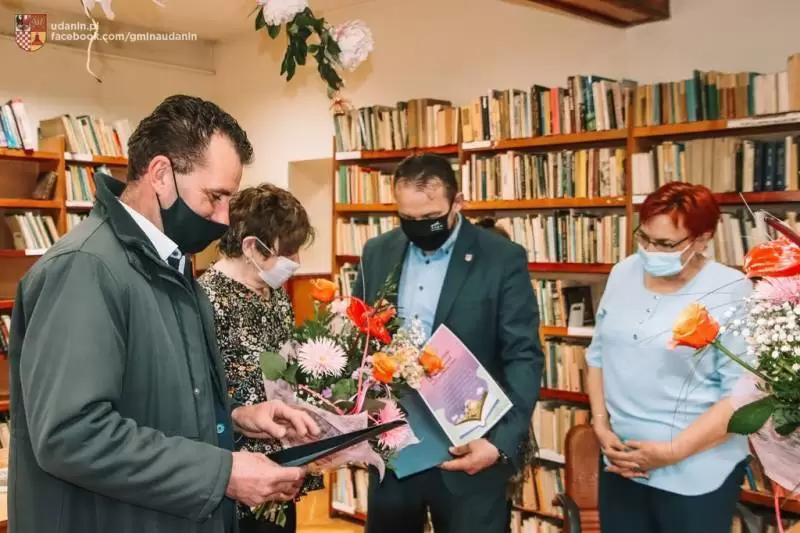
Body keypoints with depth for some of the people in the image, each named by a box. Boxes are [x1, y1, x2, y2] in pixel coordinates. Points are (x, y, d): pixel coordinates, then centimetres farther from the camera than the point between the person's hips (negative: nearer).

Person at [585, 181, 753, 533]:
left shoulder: (731, 292, -11)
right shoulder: (624, 273, 4)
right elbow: (599, 354, 10)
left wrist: (673, 451, -17)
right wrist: (600, 425, 1)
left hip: (695, 474, -4)